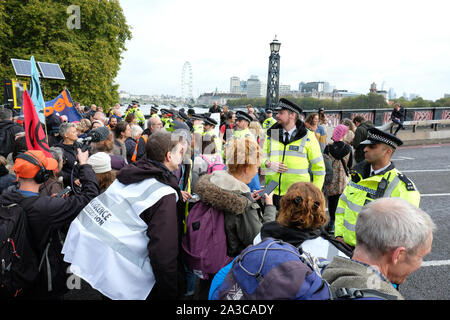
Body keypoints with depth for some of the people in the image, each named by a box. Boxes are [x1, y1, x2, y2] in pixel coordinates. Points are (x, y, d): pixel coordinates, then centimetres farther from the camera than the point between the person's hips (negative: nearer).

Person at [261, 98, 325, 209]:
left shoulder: (308, 137, 0)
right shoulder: (271, 135, 9)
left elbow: (319, 168, 5)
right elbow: (262, 157, 16)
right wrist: (269, 164, -8)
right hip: (273, 193, 3)